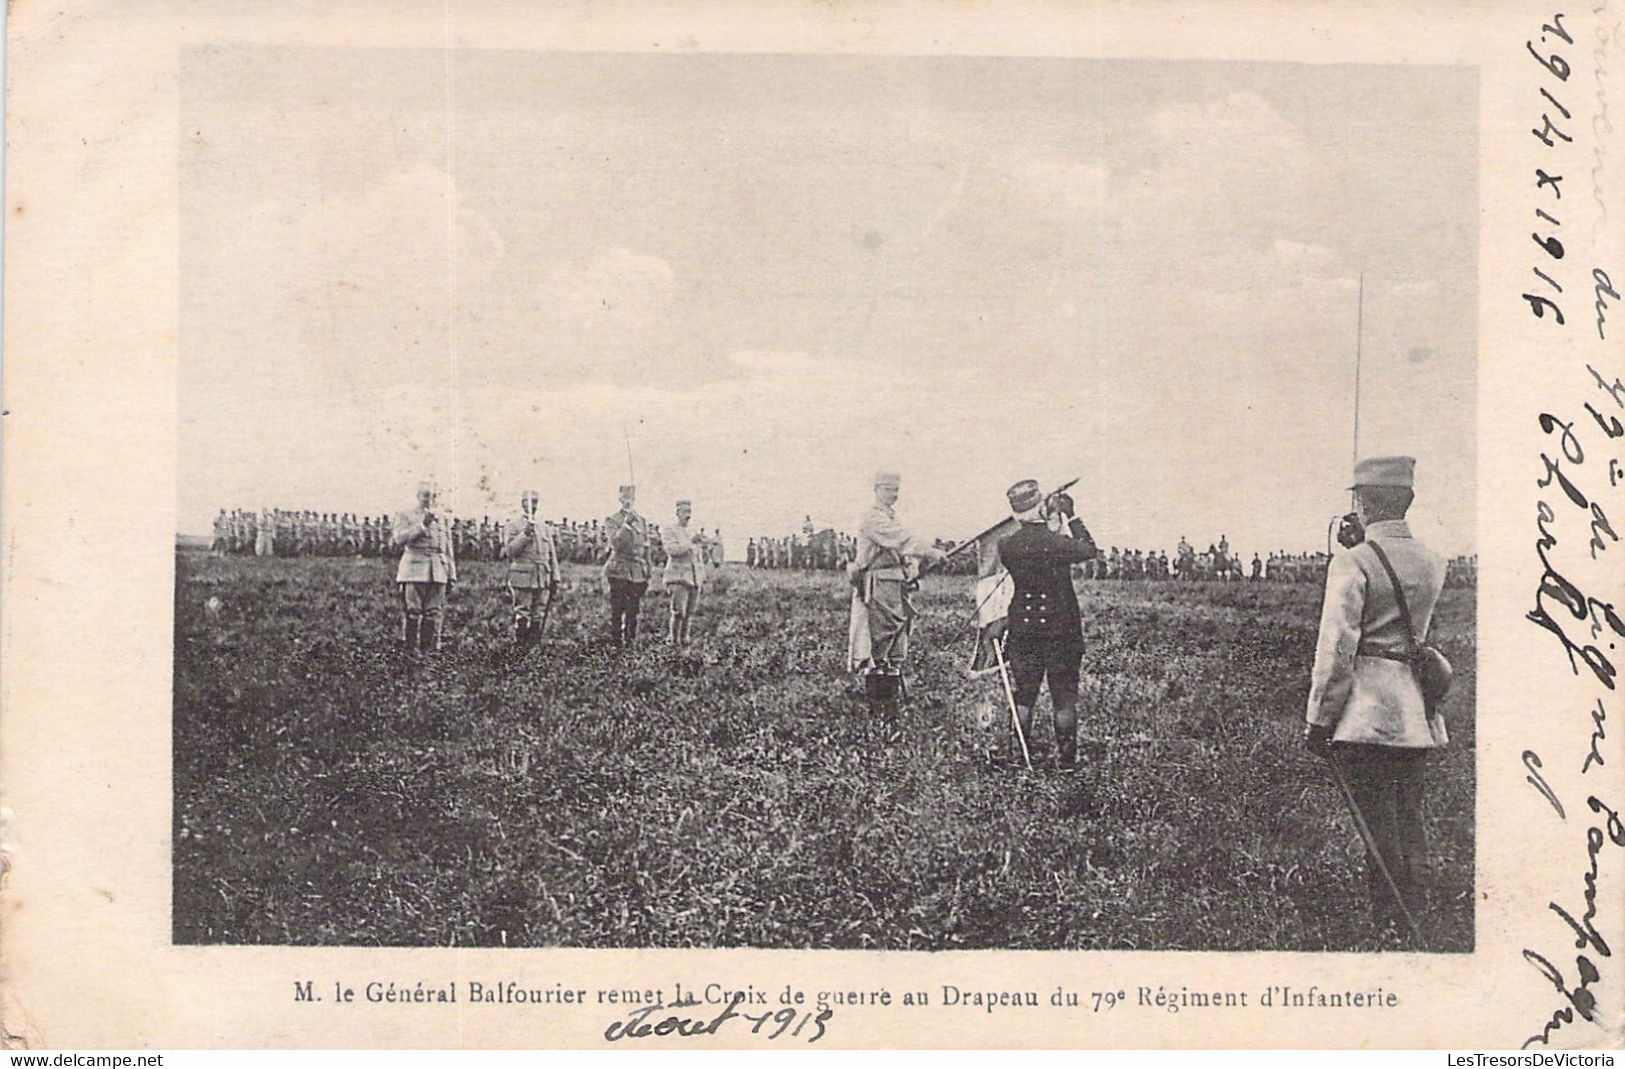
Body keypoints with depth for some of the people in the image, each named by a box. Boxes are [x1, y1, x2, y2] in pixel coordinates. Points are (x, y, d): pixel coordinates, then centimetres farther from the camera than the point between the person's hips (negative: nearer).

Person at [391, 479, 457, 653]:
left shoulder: (444, 520, 19)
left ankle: (431, 648, 7)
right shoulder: (405, 516, 6)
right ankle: (409, 649, -1)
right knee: (412, 613, -5)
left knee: (434, 614, 2)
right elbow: (398, 539, -10)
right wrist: (422, 525, -15)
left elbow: (448, 549, 19)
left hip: (437, 573, 4)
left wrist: (451, 574, 13)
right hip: (414, 570, -4)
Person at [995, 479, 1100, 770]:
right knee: (1064, 699, 7)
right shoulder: (1058, 543, -18)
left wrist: (1047, 516, 13)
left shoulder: (1006, 546, -8)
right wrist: (1071, 517, 5)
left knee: (1022, 698, 12)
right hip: (1062, 629, -3)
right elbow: (1091, 550, 0)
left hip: (1022, 628, 3)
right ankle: (1067, 757, 12)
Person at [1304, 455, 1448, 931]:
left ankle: (1387, 916, -1)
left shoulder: (1353, 562, -11)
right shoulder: (1433, 563, 9)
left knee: (1377, 824, -3)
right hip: (1418, 714, 7)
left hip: (1367, 713, -7)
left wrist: (1318, 720, -9)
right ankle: (1414, 917, 19)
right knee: (1410, 821, 14)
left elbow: (1336, 649, -15)